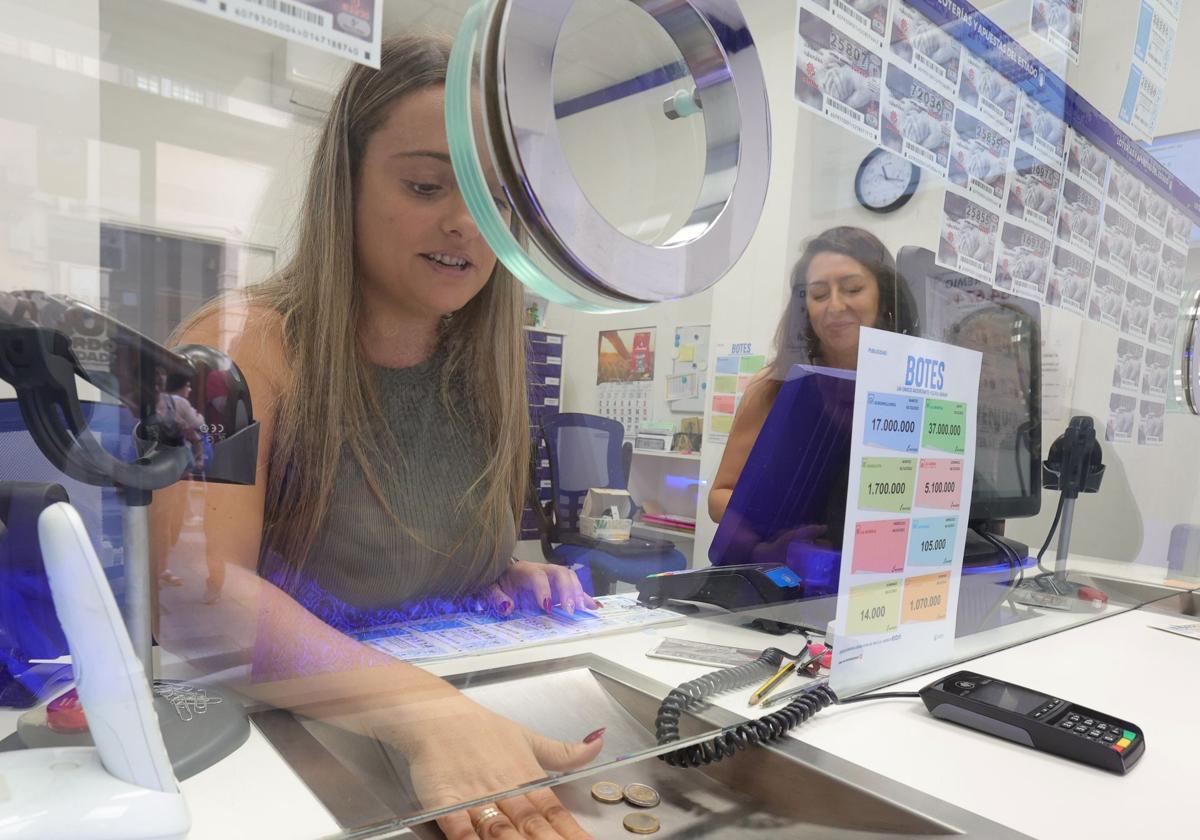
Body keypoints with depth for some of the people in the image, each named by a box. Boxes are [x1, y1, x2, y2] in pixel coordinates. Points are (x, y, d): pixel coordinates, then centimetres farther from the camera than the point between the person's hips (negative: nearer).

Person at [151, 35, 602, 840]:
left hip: (468, 707, 4)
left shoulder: (487, 368, 2)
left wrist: (507, 578, -7)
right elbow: (196, 593, -26)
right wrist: (427, 710, -39)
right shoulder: (240, 344, -12)